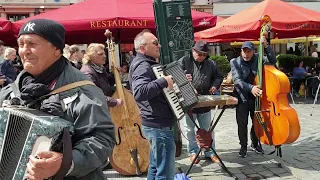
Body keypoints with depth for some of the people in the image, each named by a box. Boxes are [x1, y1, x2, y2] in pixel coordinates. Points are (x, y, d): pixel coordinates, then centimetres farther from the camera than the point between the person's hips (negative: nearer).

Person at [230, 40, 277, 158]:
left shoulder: (258, 59, 1)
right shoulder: (235, 62, -8)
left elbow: (272, 61, -7)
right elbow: (236, 80, -19)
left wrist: (266, 46, -18)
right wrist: (250, 88, -34)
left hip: (257, 96, 3)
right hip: (242, 97, -3)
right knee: (242, 123, 1)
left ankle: (255, 143, 35)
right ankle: (243, 146, 19)